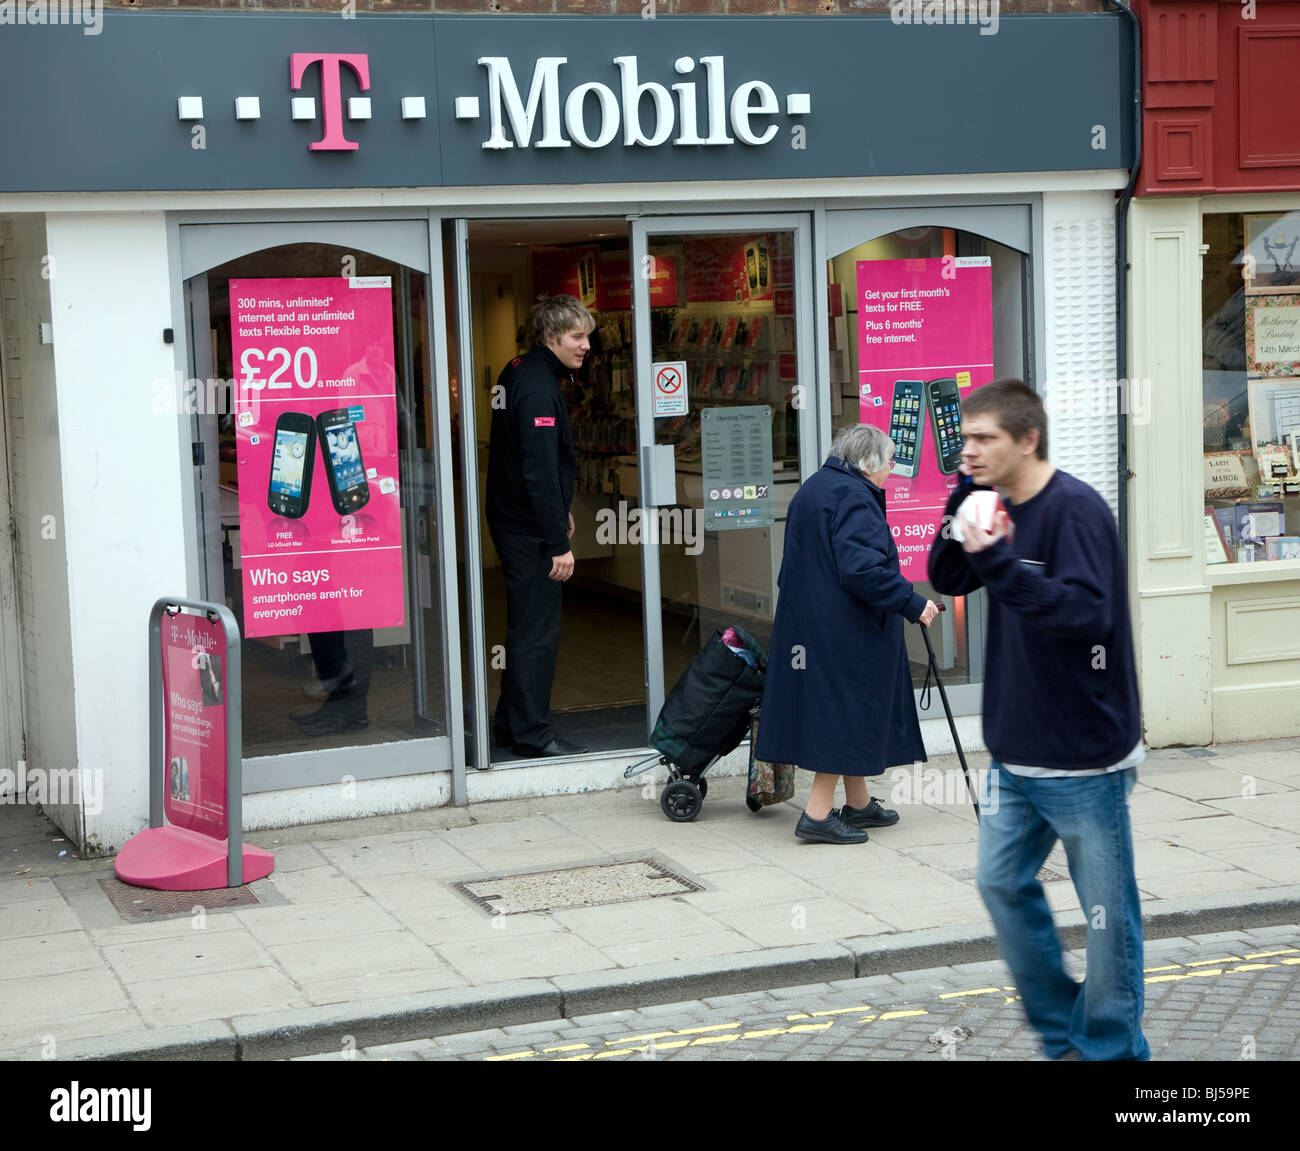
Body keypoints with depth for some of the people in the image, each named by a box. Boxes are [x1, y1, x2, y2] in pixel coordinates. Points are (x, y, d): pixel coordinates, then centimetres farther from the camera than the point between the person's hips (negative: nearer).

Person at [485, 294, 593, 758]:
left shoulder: (520, 372, 11)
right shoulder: (539, 389, -21)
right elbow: (541, 470, -25)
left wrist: (560, 510, 27)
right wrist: (559, 543, -24)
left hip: (513, 522, 11)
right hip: (530, 529, -11)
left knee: (525, 627, 17)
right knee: (537, 632, -4)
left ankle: (510, 725, 25)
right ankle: (532, 734, 1)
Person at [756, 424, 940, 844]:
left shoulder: (812, 489, 15)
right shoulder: (853, 497, -17)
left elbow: (796, 567, 23)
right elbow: (862, 567, -28)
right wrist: (912, 603, -24)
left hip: (806, 618, 10)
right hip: (845, 629, -10)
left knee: (847, 713, 16)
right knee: (846, 712, -4)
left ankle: (859, 803, 25)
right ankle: (818, 814, -5)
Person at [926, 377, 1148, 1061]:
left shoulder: (1075, 510, -17)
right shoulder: (1001, 511, 7)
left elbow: (1089, 612, -26)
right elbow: (946, 579, 9)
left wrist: (1001, 563, -34)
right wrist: (963, 498, -4)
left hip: (1084, 755, -8)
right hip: (1016, 752, 8)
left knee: (1106, 907, 2)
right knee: (1002, 882, 11)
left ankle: (1110, 1047, 17)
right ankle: (1061, 1032, 26)